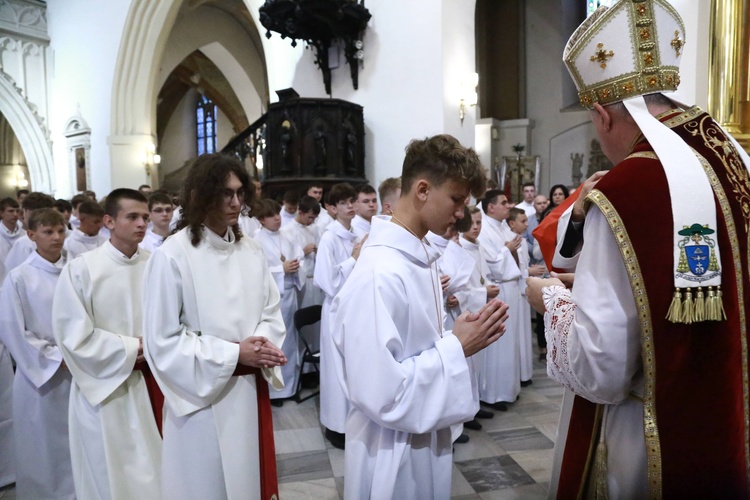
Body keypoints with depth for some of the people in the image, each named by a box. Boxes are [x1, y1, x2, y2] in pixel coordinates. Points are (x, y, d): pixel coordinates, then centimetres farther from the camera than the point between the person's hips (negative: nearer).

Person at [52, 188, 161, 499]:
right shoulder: (80, 270, -13)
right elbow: (75, 336, -13)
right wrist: (133, 349, -13)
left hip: (151, 384, 3)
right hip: (104, 388, -3)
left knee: (153, 472, 15)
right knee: (111, 475, 12)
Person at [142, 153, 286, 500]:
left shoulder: (251, 250, 1)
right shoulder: (172, 256, -16)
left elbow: (271, 312, 7)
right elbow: (162, 342, -15)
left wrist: (263, 345, -15)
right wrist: (233, 354, -18)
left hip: (251, 390, 5)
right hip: (203, 397, -5)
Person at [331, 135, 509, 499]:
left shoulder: (421, 257, 2)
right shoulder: (379, 274, -28)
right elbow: (380, 394, -28)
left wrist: (462, 337, -6)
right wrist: (457, 348, -21)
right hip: (394, 453, -8)